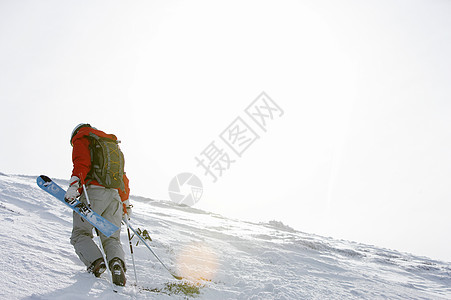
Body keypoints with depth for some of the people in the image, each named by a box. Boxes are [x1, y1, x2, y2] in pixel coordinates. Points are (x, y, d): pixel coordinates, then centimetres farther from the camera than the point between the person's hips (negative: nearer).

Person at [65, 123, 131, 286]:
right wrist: (126, 205, 36)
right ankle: (117, 262, -23)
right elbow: (122, 177, 32)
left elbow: (82, 163, -8)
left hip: (94, 192, -5)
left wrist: (74, 185, -21)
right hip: (115, 195, 6)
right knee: (111, 238, 7)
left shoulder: (81, 139, 14)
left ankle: (96, 261, -17)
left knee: (80, 234, 7)